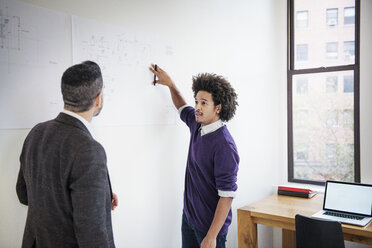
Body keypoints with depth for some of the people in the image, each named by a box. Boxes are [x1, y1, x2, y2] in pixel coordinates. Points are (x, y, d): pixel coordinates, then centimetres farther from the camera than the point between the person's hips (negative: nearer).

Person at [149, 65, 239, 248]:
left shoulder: (224, 145, -24)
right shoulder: (197, 125, 0)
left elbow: (227, 195, -25)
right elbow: (182, 108, 25)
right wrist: (170, 84, 17)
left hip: (210, 224, -7)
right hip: (189, 215, 8)